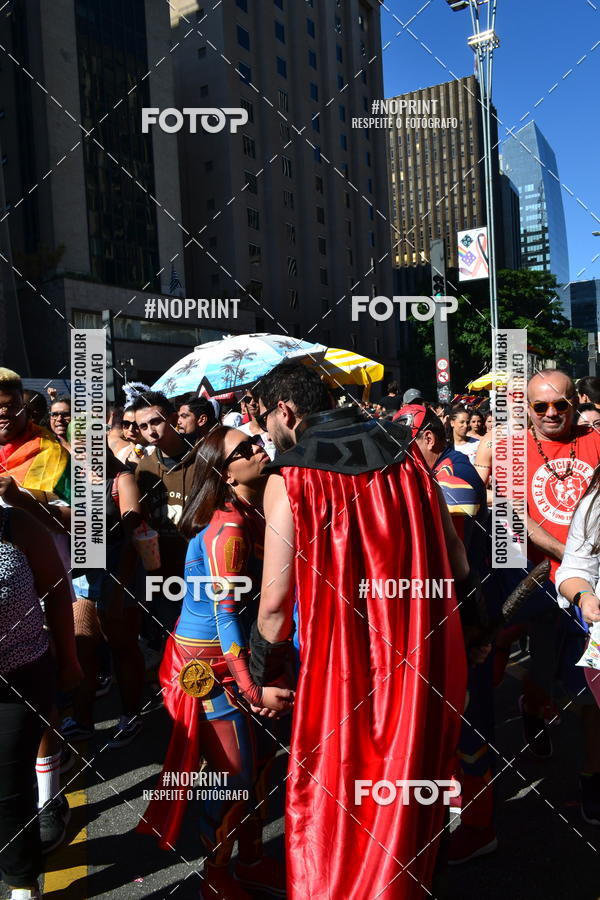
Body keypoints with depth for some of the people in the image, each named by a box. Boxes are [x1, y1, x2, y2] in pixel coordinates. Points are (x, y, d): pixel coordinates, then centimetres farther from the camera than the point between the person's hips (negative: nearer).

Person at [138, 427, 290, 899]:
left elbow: (268, 593, 5)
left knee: (261, 756, 16)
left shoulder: (254, 516, 2)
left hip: (238, 653, 8)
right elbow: (225, 618, -24)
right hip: (211, 665, -8)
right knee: (234, 775, 4)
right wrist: (253, 691, -25)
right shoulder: (227, 530, -24)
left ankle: (253, 859, 37)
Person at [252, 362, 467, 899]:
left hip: (345, 669, -4)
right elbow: (456, 563, 5)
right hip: (428, 665, 5)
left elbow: (275, 603, -11)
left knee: (332, 814, 15)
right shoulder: (406, 452, 1)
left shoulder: (289, 478, -11)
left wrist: (262, 679, 5)